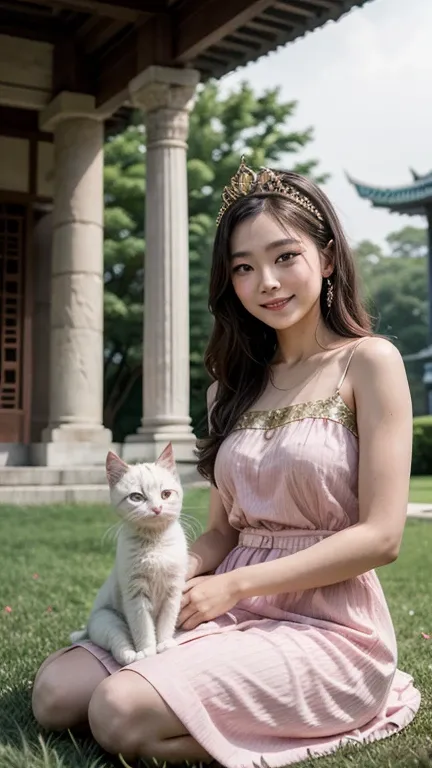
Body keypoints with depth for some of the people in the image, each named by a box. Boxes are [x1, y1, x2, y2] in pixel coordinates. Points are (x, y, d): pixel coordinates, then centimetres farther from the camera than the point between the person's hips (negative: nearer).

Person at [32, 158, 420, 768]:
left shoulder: (368, 361, -6)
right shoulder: (238, 384, 14)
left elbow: (382, 536, -13)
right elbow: (223, 529, 14)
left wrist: (231, 586, -13)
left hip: (328, 626, -6)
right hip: (234, 612, 6)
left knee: (122, 713, -24)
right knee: (56, 690, -11)